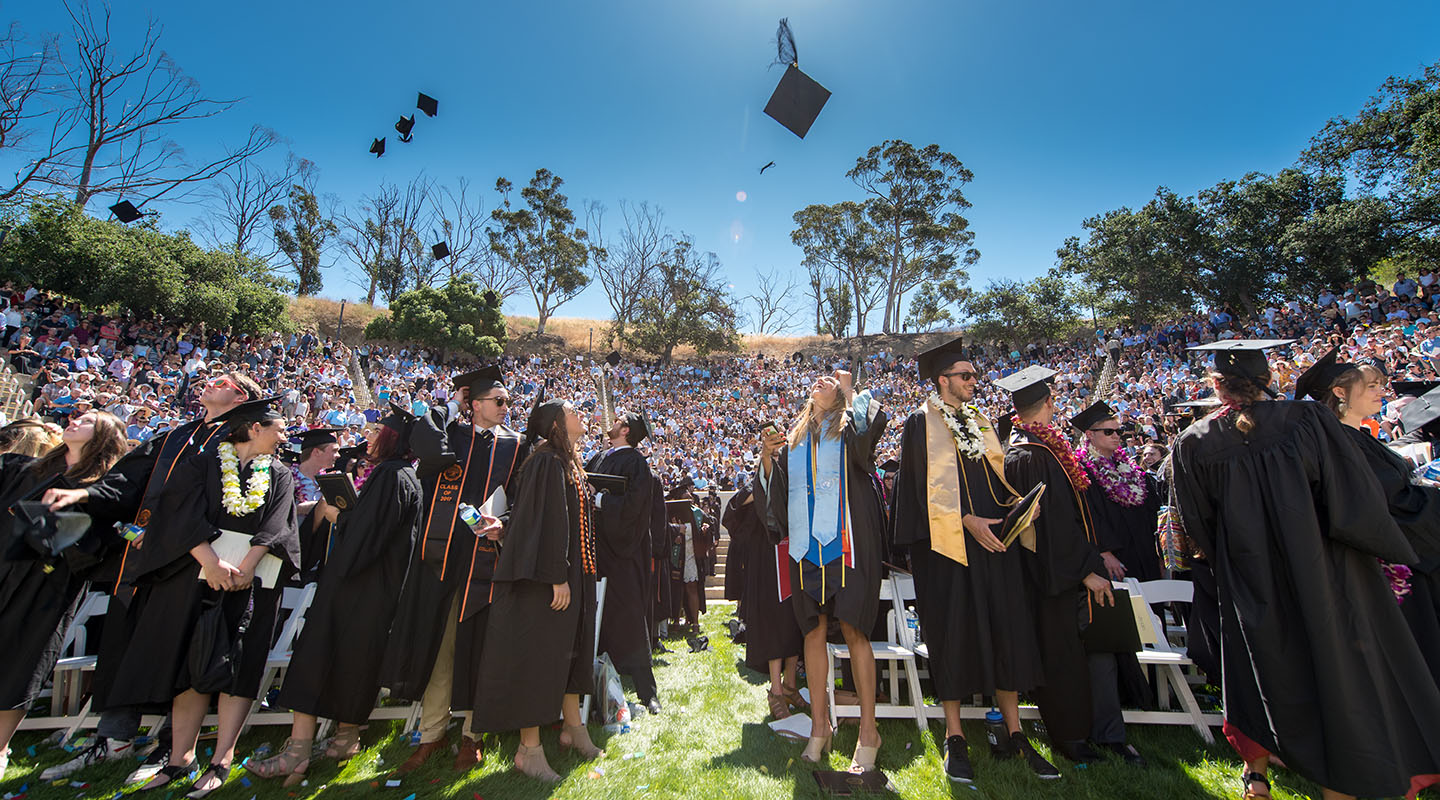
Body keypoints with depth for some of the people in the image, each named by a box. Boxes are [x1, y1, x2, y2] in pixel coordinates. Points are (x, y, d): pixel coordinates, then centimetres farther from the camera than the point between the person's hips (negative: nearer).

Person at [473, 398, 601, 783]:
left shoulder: (569, 463, 15)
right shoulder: (546, 462, -16)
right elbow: (546, 521, -22)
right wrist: (557, 577, -24)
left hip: (572, 574, 10)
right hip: (549, 579, -10)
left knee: (571, 650, 18)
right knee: (540, 655, 1)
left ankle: (573, 727, 33)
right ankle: (529, 749, 16)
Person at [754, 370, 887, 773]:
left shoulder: (847, 426, 8)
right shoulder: (794, 439, 18)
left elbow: (870, 423, -18)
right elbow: (772, 492, 15)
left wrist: (849, 387, -3)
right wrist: (767, 457, -2)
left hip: (845, 543, -4)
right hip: (807, 546, 4)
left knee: (854, 631, -2)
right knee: (813, 633, 9)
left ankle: (868, 730, 12)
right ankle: (819, 724, 23)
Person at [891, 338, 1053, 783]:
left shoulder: (981, 423, 17)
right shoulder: (921, 423, -3)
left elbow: (999, 477, 18)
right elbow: (926, 485, -10)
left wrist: (1017, 502, -1)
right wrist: (966, 520, -18)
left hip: (994, 539, 6)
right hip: (948, 544, -6)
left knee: (1007, 631, 8)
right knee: (954, 633, 1)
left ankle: (1014, 733, 21)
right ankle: (954, 737, 14)